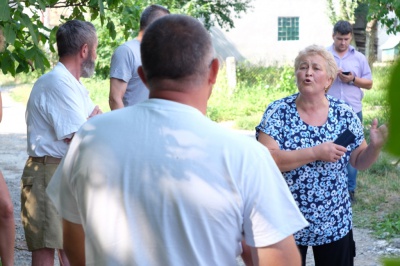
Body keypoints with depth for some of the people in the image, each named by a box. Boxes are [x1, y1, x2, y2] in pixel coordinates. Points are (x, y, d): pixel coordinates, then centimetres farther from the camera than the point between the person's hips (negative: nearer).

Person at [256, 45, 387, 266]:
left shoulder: (344, 114, -2)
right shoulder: (277, 112, -9)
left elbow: (359, 162, 5)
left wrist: (375, 146, -16)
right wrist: (316, 153, -25)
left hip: (334, 225, 2)